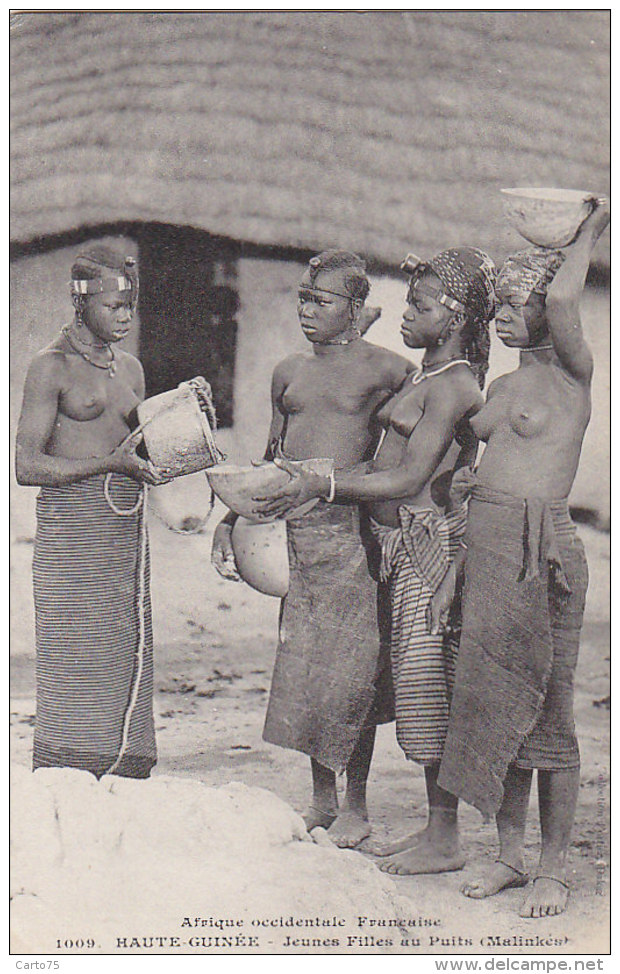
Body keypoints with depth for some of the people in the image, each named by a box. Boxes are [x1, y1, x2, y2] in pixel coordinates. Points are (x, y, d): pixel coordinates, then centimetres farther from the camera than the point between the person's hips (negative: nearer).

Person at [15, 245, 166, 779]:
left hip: (127, 523, 7)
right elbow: (27, 465, -10)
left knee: (127, 660, 4)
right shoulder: (51, 366, -4)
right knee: (75, 666, -7)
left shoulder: (130, 368, 17)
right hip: (71, 523, -6)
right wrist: (111, 464, -17)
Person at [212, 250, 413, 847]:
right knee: (303, 666, 9)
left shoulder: (387, 370, -1)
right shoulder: (289, 372, 16)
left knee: (351, 670, -4)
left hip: (352, 530, -5)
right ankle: (320, 800, 22)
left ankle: (355, 806, 10)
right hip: (294, 531, 5)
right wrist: (230, 520, 15)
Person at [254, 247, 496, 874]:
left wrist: (323, 486, -21)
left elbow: (410, 479, -21)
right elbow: (391, 464, 20)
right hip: (401, 541, 10)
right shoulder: (425, 376, 17)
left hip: (430, 538, -10)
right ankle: (433, 829, 21)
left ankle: (445, 843, 4)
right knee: (420, 688, 12)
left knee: (431, 686, -4)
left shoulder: (454, 386, -14)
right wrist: (301, 476, 19)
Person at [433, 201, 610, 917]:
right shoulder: (503, 386, 18)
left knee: (547, 711, -1)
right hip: (486, 548, 8)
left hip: (540, 549, -8)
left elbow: (562, 301, -23)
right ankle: (509, 853, 21)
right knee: (496, 704, 10)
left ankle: (554, 870, 8)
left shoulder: (571, 374, -5)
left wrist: (593, 228, -8)